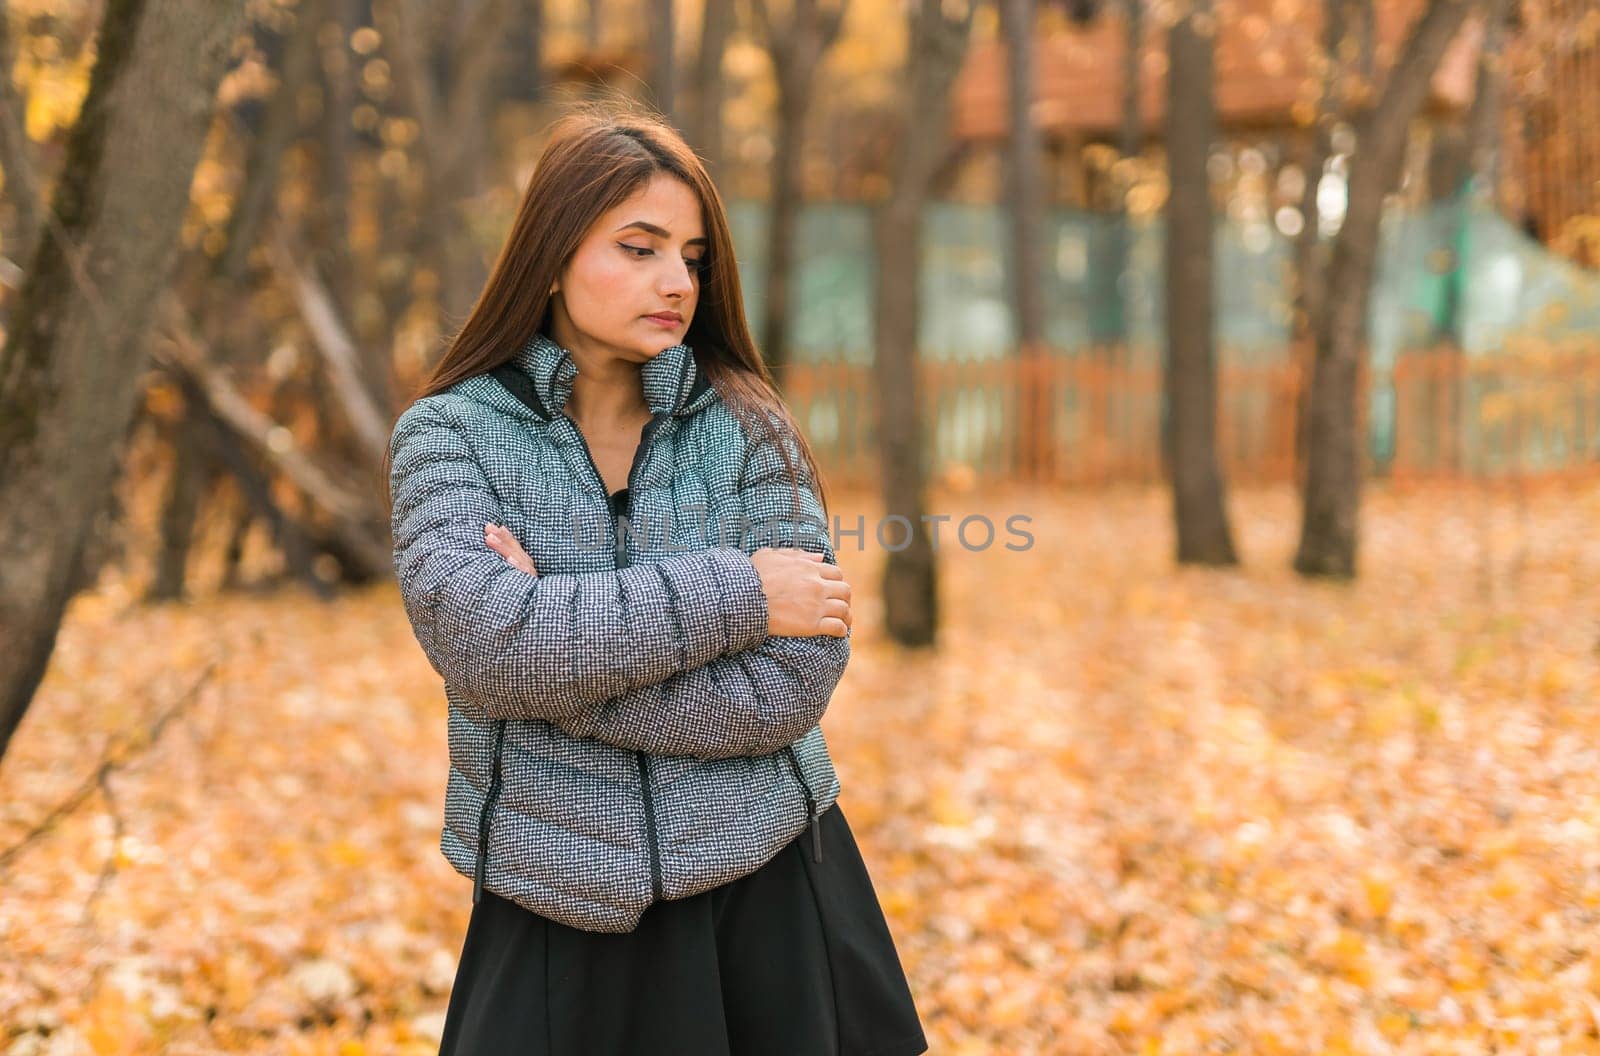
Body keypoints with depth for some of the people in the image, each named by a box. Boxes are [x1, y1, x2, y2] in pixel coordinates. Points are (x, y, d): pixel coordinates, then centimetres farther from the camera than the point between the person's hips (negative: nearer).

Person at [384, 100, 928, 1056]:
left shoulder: (747, 425, -3)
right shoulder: (450, 431, -4)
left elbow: (791, 685, -13)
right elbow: (476, 639, -21)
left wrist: (550, 658, -16)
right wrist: (732, 594, -19)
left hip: (766, 896, 1)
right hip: (555, 915, -1)